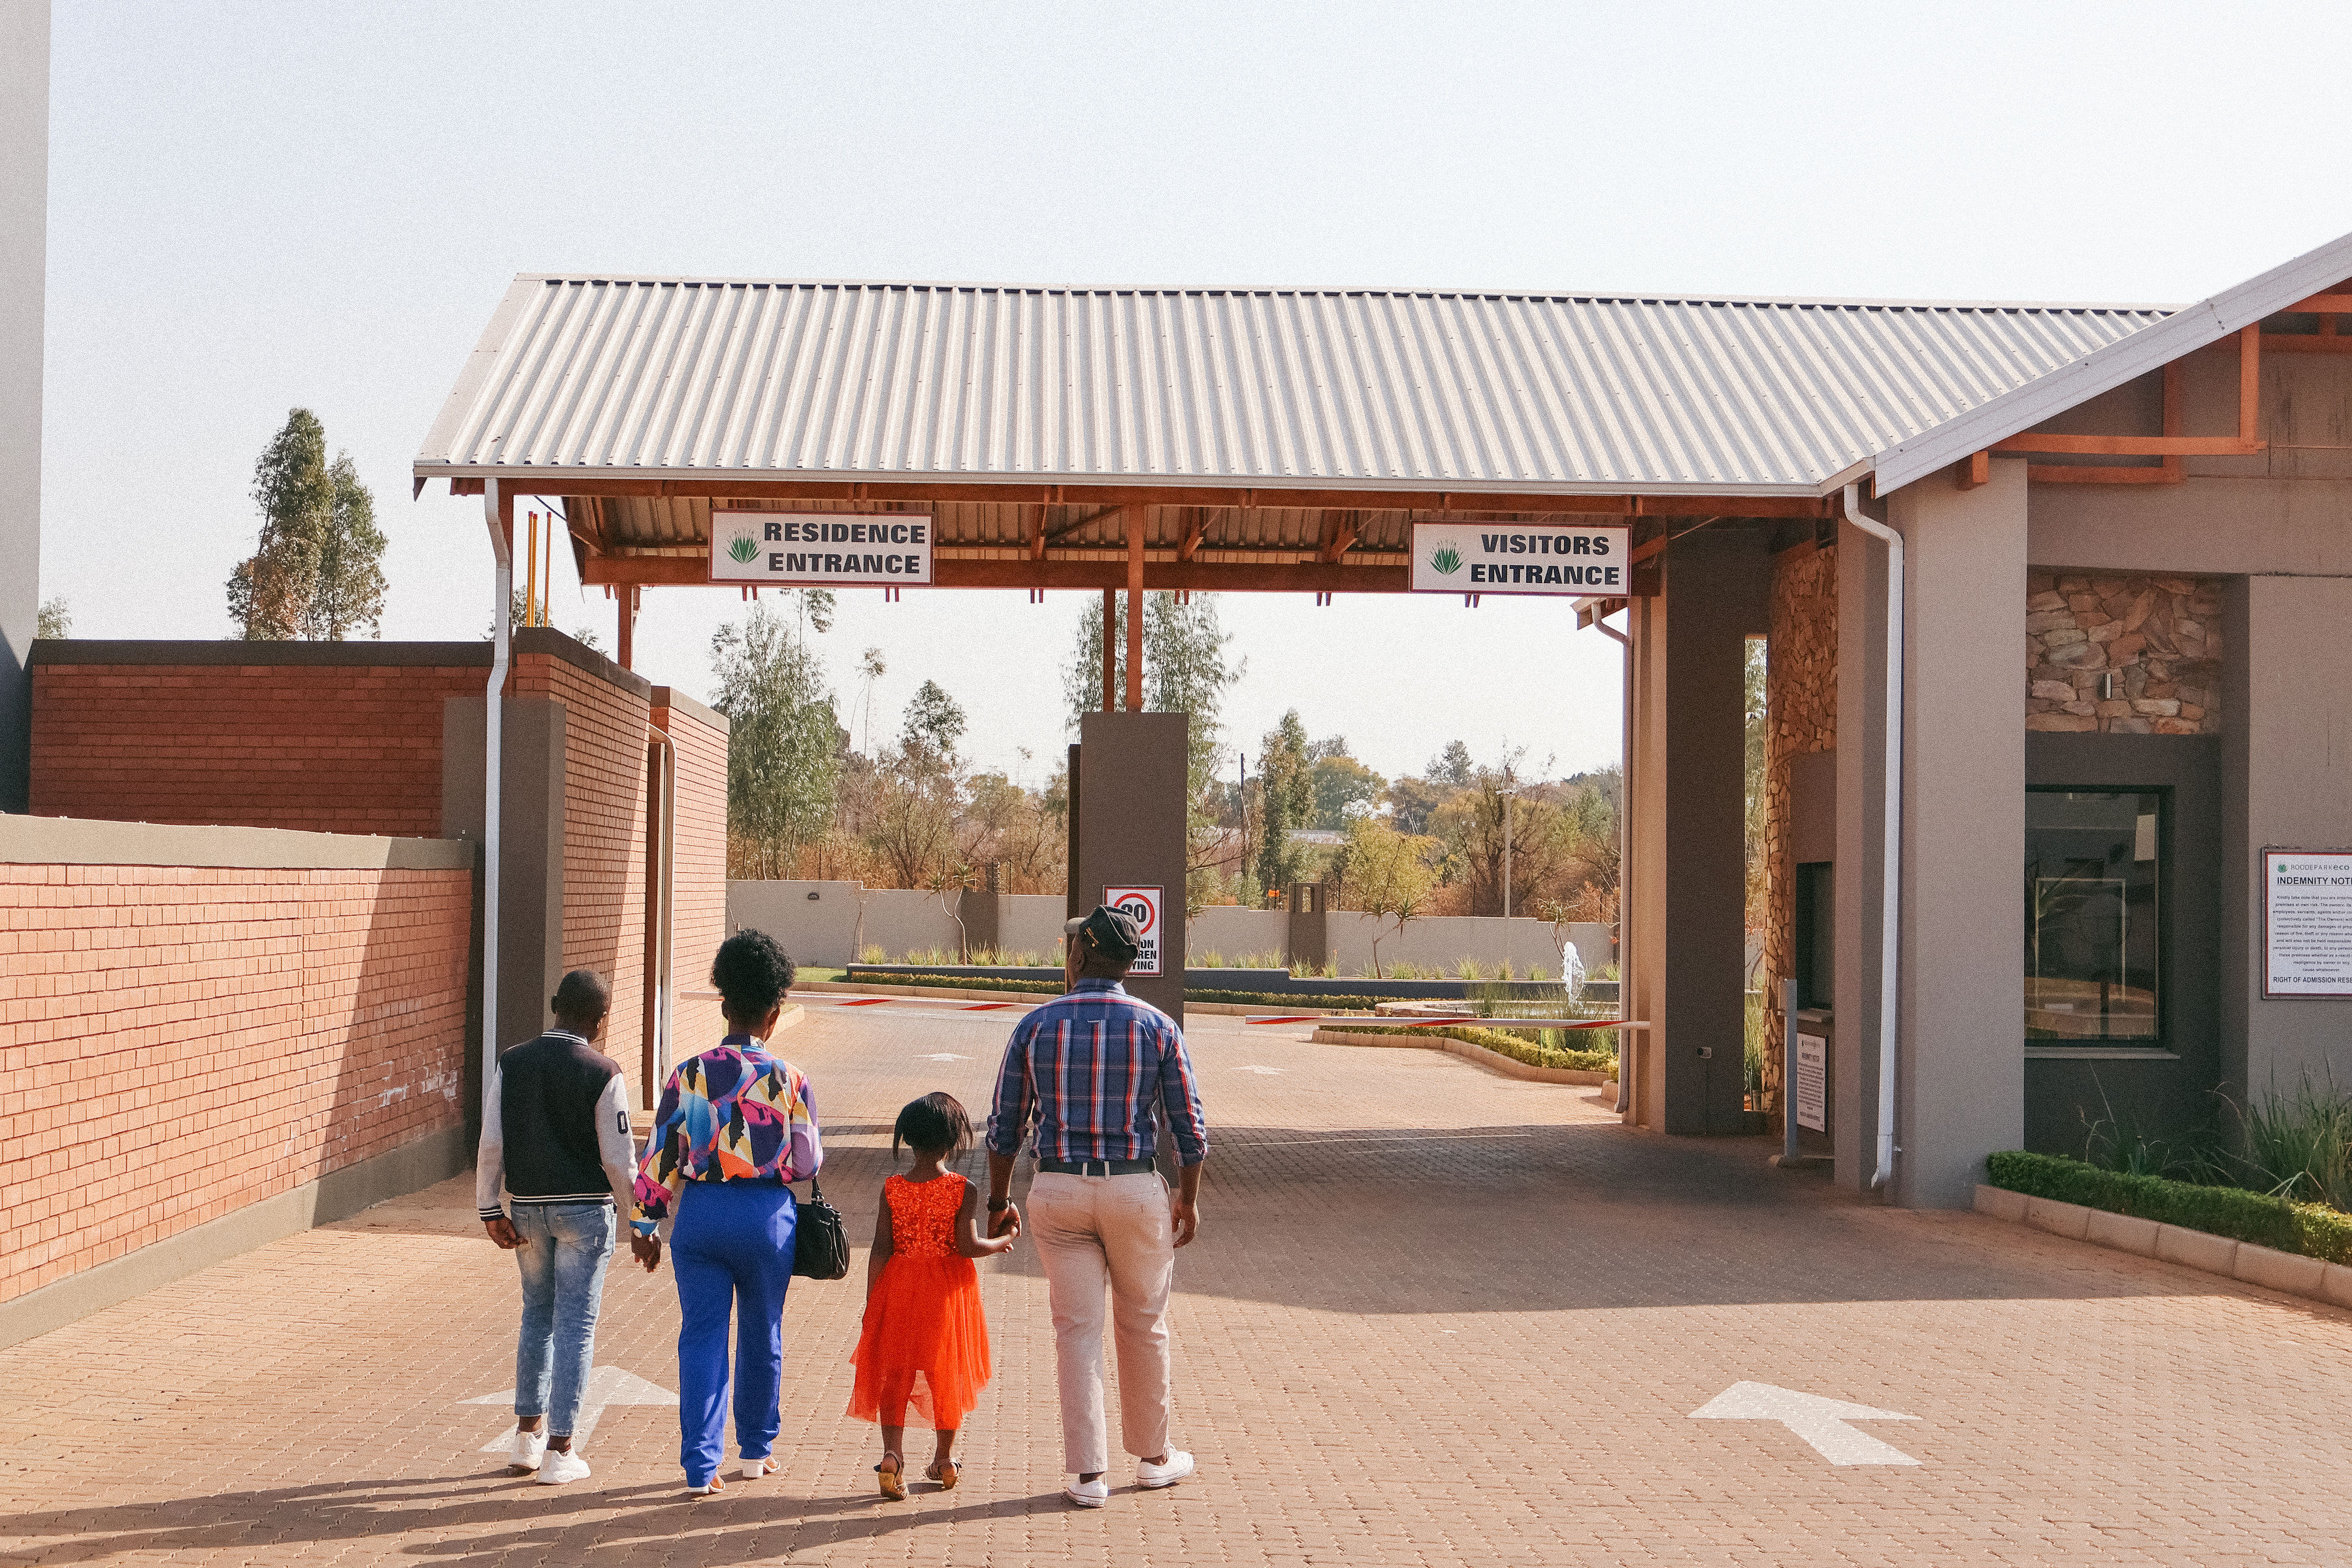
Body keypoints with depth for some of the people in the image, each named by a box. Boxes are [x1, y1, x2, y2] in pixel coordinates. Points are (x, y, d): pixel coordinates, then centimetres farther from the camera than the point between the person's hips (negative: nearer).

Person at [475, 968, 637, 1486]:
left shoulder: (510, 1065, -1)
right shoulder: (603, 1074, -12)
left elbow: (491, 1143, -4)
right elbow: (618, 1158, -11)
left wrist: (491, 1211, 3)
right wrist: (635, 1220, 0)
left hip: (527, 1205, 4)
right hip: (586, 1208, -4)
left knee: (537, 1314, 20)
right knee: (576, 1325, 2)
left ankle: (528, 1434, 22)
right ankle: (559, 1452, 3)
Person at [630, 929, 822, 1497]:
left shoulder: (687, 1076, -4)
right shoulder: (788, 1080, -8)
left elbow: (659, 1158, -1)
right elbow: (807, 1163, -3)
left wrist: (646, 1227, 8)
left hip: (699, 1213, 1)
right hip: (766, 1216, -1)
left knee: (701, 1337, 6)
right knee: (761, 1335, 16)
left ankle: (701, 1465, 2)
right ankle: (757, 1449, 30)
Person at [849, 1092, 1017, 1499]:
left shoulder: (892, 1189, -5)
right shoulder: (964, 1190, -11)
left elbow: (881, 1249, -6)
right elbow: (968, 1245, -16)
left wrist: (871, 1302, 1)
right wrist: (1002, 1243, 3)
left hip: (898, 1289, 1)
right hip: (948, 1291, -1)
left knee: (894, 1372, 11)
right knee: (948, 1373, 14)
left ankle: (892, 1453, -3)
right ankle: (944, 1457, 24)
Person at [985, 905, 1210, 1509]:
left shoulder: (1035, 1026, -1)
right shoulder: (1158, 1027, -3)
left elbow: (1004, 1127, 3)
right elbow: (1190, 1126, -1)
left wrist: (999, 1200, 14)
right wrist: (1188, 1198, 11)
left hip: (1059, 1192, 0)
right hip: (1136, 1189, 0)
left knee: (1077, 1330, 6)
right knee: (1143, 1327, 15)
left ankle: (1088, 1474, 7)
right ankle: (1153, 1456, 29)